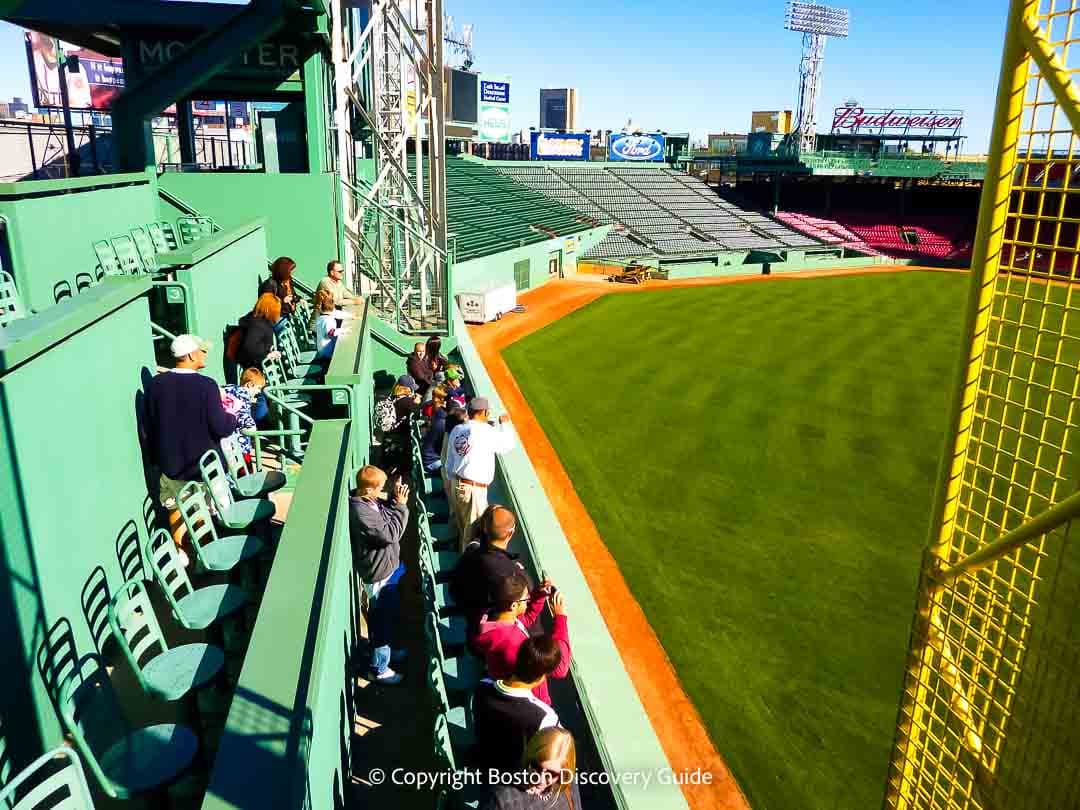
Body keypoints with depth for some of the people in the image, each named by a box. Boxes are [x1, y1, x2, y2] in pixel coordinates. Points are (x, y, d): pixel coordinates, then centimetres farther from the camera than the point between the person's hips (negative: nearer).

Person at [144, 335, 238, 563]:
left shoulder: (155, 384, -7)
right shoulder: (206, 385, -22)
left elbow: (150, 426, 2)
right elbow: (220, 427, -21)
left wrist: (157, 456, 17)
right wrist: (233, 417, 0)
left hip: (170, 462, 4)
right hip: (202, 464, -4)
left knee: (176, 510, 21)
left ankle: (180, 552, 35)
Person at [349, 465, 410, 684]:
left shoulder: (369, 501, -3)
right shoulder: (361, 512, -31)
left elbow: (386, 518, 11)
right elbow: (390, 533, -28)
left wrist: (395, 499, -4)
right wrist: (400, 506, -22)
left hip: (388, 566, 9)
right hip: (379, 573, -9)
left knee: (386, 615, 27)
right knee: (382, 619, 6)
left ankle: (383, 650, 48)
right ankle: (379, 669, 23)